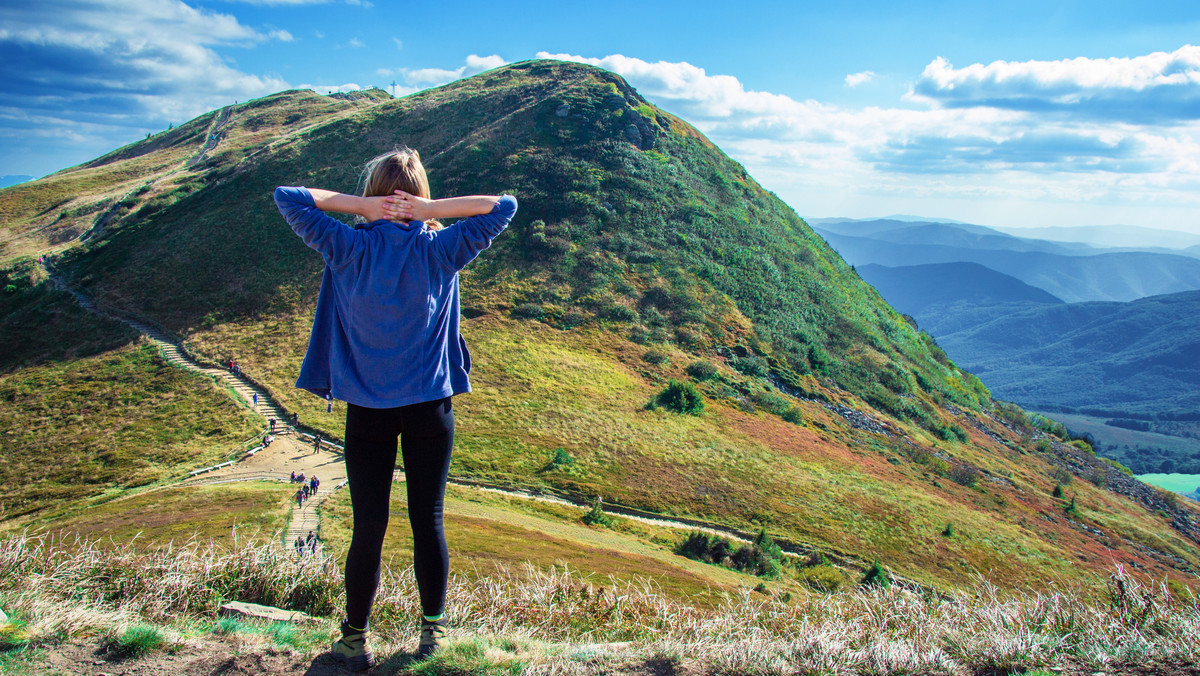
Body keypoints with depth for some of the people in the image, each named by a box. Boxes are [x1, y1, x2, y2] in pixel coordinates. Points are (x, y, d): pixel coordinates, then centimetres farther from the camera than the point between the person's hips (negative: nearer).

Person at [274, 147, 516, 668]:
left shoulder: (348, 249, -8)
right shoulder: (440, 250, -7)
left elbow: (286, 197, -1)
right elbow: (504, 206, 0)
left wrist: (358, 206, -8)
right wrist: (432, 209, -9)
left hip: (367, 410, 0)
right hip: (431, 408, 0)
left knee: (368, 528, 8)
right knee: (428, 521, 11)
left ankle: (355, 641, 24)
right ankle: (432, 630, 26)